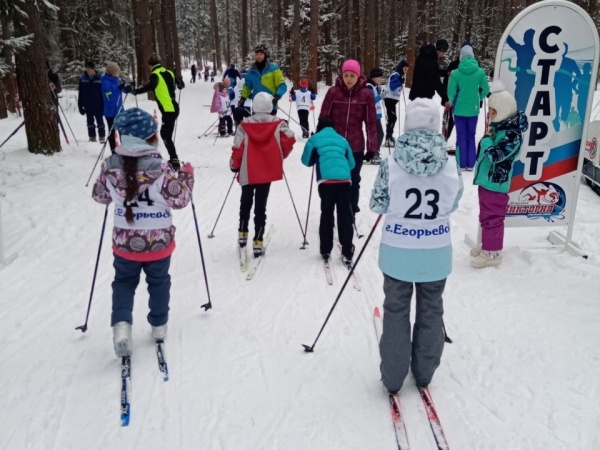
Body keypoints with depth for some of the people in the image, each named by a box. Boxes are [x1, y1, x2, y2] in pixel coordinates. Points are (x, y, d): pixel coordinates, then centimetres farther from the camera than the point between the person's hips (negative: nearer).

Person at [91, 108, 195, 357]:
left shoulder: (110, 166, -10)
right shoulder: (160, 169, -22)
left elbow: (100, 196, 4)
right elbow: (179, 199, -15)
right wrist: (187, 176, 0)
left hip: (124, 243, 2)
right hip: (158, 243, -2)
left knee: (124, 281, 22)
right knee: (159, 282, 21)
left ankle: (121, 324, 3)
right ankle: (159, 325, 34)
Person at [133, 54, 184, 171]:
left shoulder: (155, 75, -8)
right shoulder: (168, 72, 12)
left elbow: (150, 86, -25)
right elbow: (181, 84, 22)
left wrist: (135, 91, -17)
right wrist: (179, 86, 44)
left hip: (168, 110, -8)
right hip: (174, 108, 8)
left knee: (166, 136, -4)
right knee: (164, 133, 17)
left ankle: (175, 161, -7)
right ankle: (173, 159, 22)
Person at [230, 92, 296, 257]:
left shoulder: (244, 125, -5)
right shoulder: (278, 124, -4)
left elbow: (238, 148, -8)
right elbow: (289, 139, -12)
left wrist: (234, 165, 7)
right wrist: (282, 155, 7)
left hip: (247, 172, 1)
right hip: (267, 171, 0)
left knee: (245, 202, 22)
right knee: (261, 206, 3)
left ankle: (243, 234, 30)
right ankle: (258, 242, 1)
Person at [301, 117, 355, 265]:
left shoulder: (314, 139, 16)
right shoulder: (342, 140, 25)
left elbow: (306, 161, 19)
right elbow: (351, 164, 27)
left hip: (326, 180, -2)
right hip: (344, 180, 2)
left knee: (326, 214, 9)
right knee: (345, 214, 4)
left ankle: (325, 251, 14)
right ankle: (347, 252, 3)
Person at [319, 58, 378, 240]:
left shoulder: (366, 94, -4)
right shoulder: (333, 92, -5)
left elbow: (371, 123, -1)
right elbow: (323, 118, -1)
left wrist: (372, 147, -4)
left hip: (356, 147, 0)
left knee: (353, 182, 10)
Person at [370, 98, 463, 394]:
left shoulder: (391, 164, -15)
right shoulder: (451, 165, -10)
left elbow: (377, 205, -4)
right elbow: (451, 205, 4)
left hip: (397, 252, -1)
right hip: (436, 254, 2)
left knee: (396, 312, 14)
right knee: (431, 312, 19)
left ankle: (393, 378, 24)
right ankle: (424, 374, 35)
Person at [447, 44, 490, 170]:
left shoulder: (456, 73, -12)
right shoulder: (480, 72, -7)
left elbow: (451, 92, -9)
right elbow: (486, 90, -1)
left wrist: (450, 103, 10)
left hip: (459, 109, -1)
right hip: (473, 109, 2)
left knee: (461, 137, 8)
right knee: (471, 136, 13)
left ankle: (462, 164, 8)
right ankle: (470, 164, 13)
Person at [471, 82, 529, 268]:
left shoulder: (513, 134, -19)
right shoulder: (496, 126, 7)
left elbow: (495, 155, -28)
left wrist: (486, 139, -16)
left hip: (496, 183, -9)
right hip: (485, 180, 9)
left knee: (493, 218, 1)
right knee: (485, 216, 20)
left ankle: (492, 252, 13)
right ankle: (487, 245, 35)